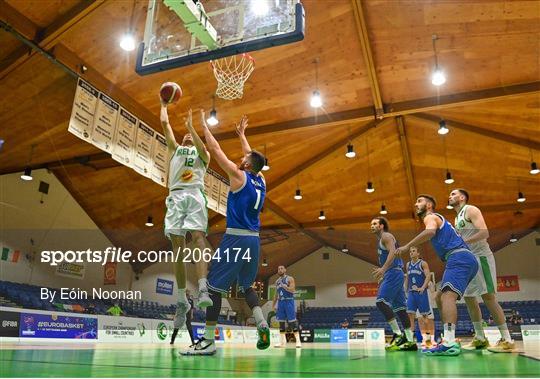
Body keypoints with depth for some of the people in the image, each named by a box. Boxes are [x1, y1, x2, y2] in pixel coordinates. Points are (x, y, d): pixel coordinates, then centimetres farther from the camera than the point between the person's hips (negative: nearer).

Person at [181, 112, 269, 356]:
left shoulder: (239, 176, -5)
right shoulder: (261, 181, 12)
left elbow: (215, 150, 0)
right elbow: (252, 156, 29)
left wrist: (204, 125, 12)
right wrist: (242, 134, 40)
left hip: (236, 238, -7)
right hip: (254, 240, 7)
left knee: (213, 286, 0)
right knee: (246, 286, 20)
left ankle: (208, 341, 0)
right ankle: (262, 325, 2)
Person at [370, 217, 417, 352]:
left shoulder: (386, 236, -3)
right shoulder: (381, 240, 26)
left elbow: (393, 252, -20)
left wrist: (383, 269, -31)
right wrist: (383, 277, 26)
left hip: (393, 273, -10)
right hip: (393, 274, 10)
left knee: (381, 301, -18)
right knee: (399, 307, 6)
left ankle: (398, 334, -17)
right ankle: (410, 341, 6)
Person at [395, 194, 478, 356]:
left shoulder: (431, 216, 3)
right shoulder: (438, 219, 32)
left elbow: (430, 231, -22)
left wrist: (407, 246, -21)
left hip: (459, 258, -10)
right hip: (467, 259, 10)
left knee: (448, 296, -25)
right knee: (441, 297, 16)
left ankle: (450, 343, -40)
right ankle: (448, 337, 17)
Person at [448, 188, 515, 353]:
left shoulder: (470, 210, -6)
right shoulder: (457, 218, 21)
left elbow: (484, 232, -20)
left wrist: (462, 242, -25)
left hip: (480, 257, -9)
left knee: (488, 296, -12)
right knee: (469, 298, 7)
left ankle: (507, 340, -7)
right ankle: (480, 338, 14)